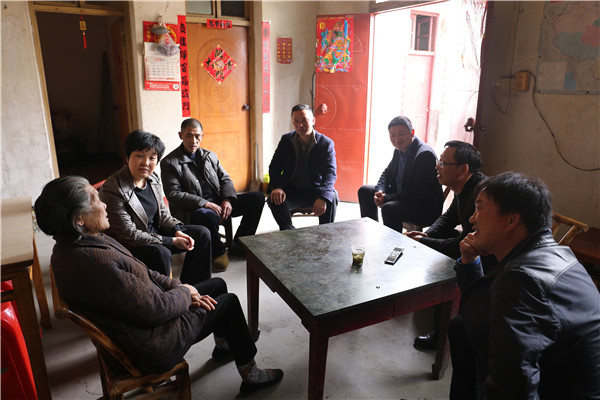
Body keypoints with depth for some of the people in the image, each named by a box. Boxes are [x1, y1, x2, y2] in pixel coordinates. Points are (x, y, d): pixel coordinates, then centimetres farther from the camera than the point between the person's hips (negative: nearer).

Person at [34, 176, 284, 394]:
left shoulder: (72, 246, -2)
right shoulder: (95, 263, -37)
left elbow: (139, 274, 5)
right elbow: (155, 309, -30)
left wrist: (178, 286, -4)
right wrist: (184, 293, -10)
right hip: (151, 347, -9)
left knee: (218, 285, 19)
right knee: (229, 302, 5)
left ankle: (223, 345, 46)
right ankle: (251, 375, 25)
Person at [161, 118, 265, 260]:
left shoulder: (210, 156, 18)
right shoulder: (169, 163, -1)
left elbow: (225, 179, 15)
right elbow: (174, 195, -11)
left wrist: (227, 200, -8)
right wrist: (205, 204, -22)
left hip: (218, 202, 6)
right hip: (192, 209, -6)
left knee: (257, 197, -8)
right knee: (209, 216, -42)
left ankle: (239, 244, 0)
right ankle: (218, 251, -10)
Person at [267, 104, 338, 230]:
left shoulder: (326, 143, -5)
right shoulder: (286, 140, 4)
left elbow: (330, 173, -16)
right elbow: (274, 167, 0)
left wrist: (323, 197, -36)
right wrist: (277, 187, -23)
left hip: (315, 190, -2)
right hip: (291, 191, 2)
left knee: (331, 198, -32)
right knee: (274, 199, -28)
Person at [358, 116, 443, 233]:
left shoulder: (425, 154, -24)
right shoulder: (399, 150, 4)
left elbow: (417, 192, -28)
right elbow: (387, 173, 15)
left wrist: (387, 198, -23)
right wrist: (380, 191, -6)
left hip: (426, 208, -10)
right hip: (400, 195, 10)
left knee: (389, 208, -36)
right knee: (364, 191, 12)